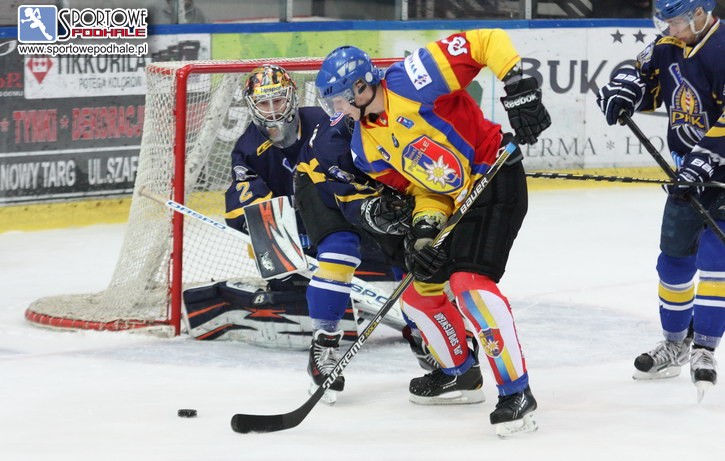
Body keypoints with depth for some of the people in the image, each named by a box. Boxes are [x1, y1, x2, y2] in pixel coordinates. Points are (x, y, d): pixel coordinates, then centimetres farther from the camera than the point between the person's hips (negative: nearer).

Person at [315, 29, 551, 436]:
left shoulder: (409, 81, -20)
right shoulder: (368, 147, 5)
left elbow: (489, 42, -20)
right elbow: (422, 189, 6)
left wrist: (519, 88, -27)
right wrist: (425, 228, -13)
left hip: (495, 179, -9)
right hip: (452, 203, 9)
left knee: (469, 282, -23)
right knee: (419, 289, 14)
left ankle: (516, 391, -21)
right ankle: (460, 372, 35)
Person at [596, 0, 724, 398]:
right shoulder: (670, 47, 2)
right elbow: (644, 74, 14)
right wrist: (623, 88, -9)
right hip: (688, 171, 8)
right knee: (674, 258, 14)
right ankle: (675, 343, 29)